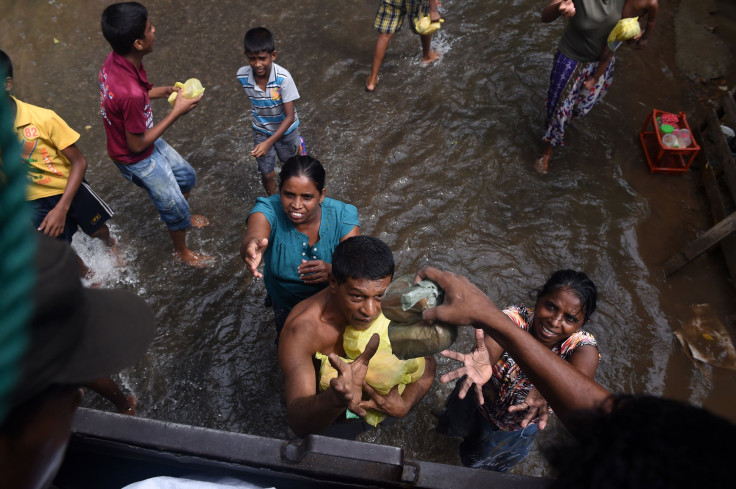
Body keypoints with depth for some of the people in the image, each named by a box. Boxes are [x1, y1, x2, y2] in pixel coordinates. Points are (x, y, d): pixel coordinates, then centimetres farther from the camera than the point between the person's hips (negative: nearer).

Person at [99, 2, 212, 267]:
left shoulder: (116, 59, -14)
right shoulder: (131, 94, -40)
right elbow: (137, 145, -27)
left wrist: (166, 91, -8)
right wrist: (177, 112, -25)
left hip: (145, 141, 8)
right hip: (137, 160, -8)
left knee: (186, 175, 27)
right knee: (175, 207, 12)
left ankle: (184, 216, 55)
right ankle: (182, 251, 40)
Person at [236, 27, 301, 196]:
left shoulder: (283, 78, -34)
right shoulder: (242, 75, -25)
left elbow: (290, 117, -29)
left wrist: (268, 143, -37)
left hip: (285, 128, -1)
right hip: (261, 130, 2)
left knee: (289, 159, 28)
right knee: (267, 174, 11)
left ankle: (298, 144, 64)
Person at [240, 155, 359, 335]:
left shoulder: (342, 216, -27)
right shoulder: (269, 210, -29)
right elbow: (254, 236, -51)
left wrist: (333, 271, -54)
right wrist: (252, 247, -75)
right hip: (285, 306, 1)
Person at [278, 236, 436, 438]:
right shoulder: (301, 331, -35)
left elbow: (426, 363, -8)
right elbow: (297, 420, -42)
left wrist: (403, 406, -26)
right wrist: (337, 400, -64)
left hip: (379, 402, 3)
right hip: (328, 420, -3)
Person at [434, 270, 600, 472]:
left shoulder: (582, 346, -31)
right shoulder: (515, 318, -35)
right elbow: (490, 347, -56)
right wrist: (482, 363, -80)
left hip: (516, 431, 1)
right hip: (475, 401, -1)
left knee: (478, 464, 29)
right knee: (448, 427, 32)